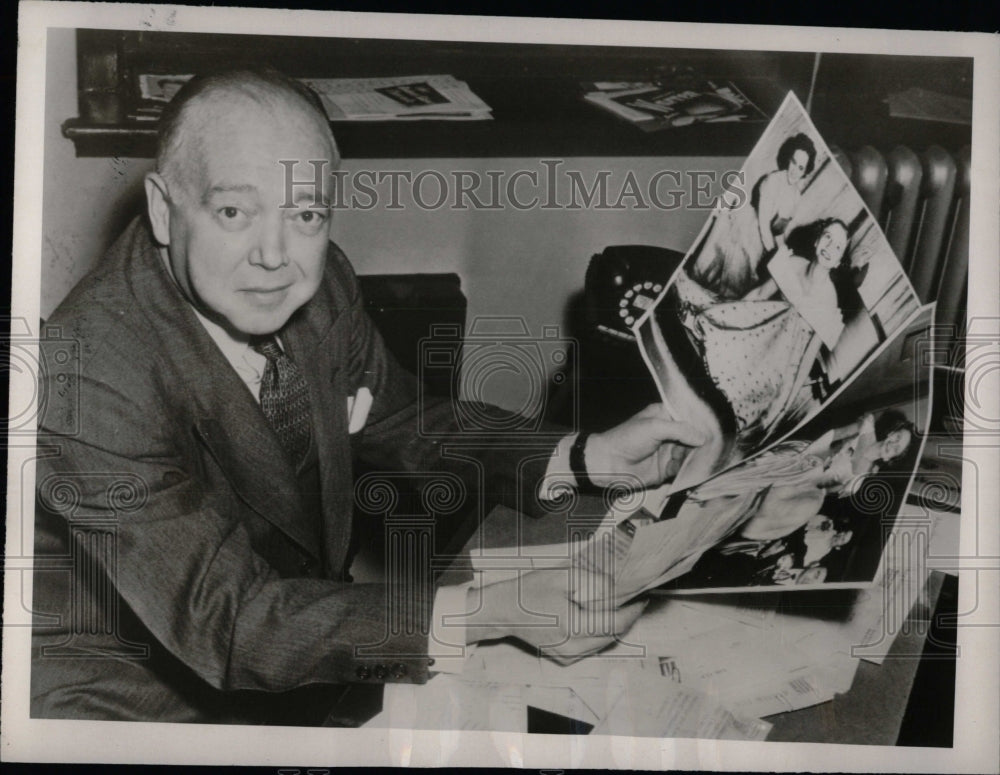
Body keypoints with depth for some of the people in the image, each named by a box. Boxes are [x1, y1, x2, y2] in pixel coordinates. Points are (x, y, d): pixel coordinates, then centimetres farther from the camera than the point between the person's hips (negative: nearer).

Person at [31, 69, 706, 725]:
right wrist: (486, 611, -39)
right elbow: (227, 623, -32)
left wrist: (591, 458, -7)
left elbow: (405, 424, 6)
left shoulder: (318, 285, -9)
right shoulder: (88, 381, -31)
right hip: (144, 697, -6)